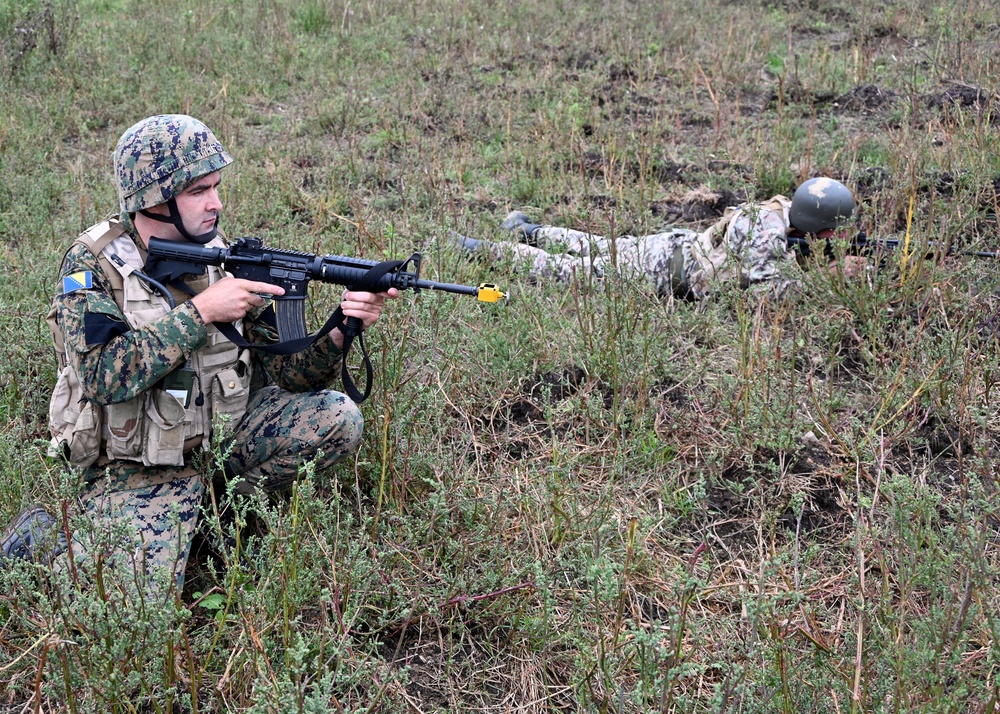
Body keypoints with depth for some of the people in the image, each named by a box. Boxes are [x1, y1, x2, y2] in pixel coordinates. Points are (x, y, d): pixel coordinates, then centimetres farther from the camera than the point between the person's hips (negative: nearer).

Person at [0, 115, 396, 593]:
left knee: (338, 418, -13)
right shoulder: (93, 264, -13)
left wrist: (340, 331, -21)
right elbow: (106, 375, -27)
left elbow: (283, 371, -1)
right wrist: (200, 311, -28)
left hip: (222, 433, 5)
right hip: (135, 465, -5)